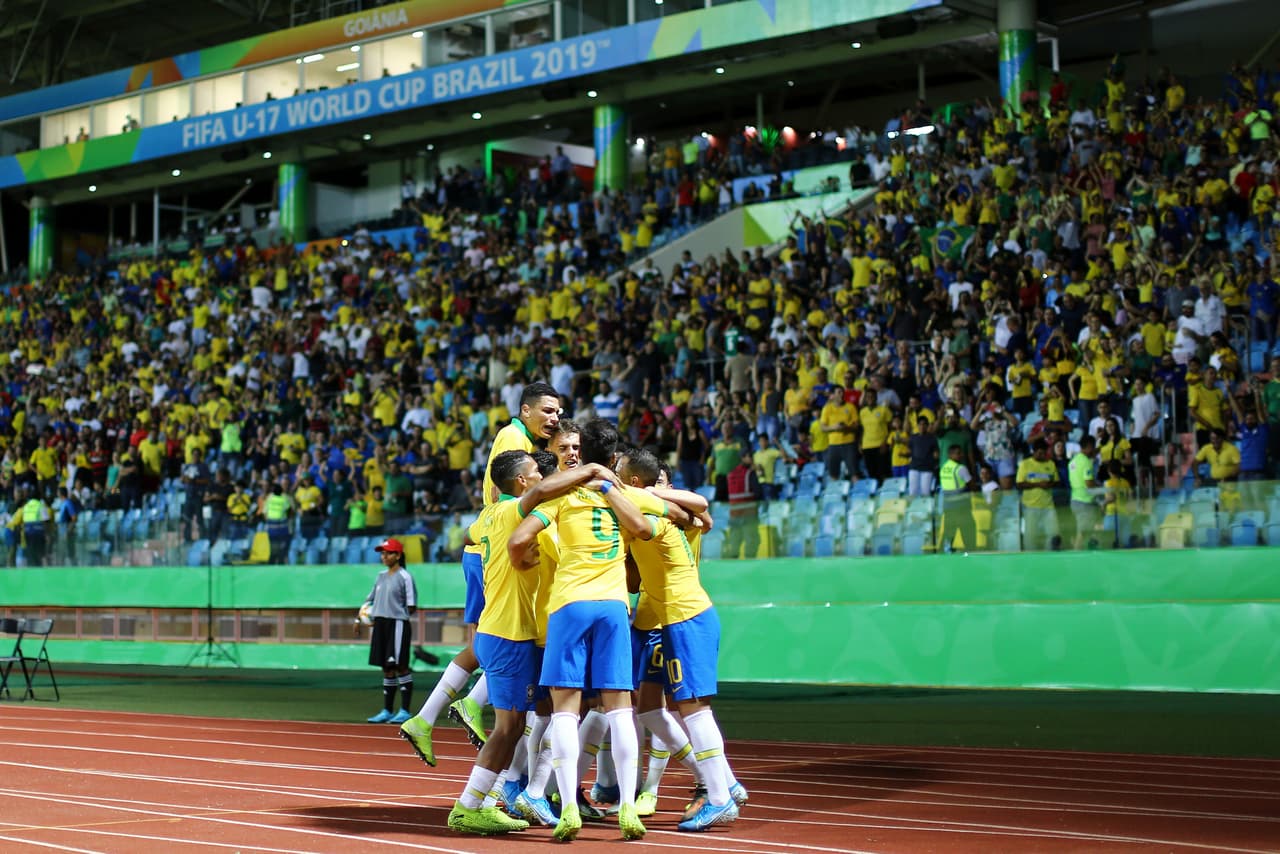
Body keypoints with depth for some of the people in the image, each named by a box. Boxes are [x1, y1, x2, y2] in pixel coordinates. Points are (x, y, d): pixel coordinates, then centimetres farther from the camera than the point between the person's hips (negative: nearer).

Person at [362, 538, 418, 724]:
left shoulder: (404, 577, -7)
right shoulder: (381, 576, 15)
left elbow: (412, 607, -8)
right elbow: (370, 600, 20)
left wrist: (397, 616, -8)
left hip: (398, 624, -7)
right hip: (381, 625, 7)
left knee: (400, 666, -6)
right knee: (387, 668, 11)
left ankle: (405, 711, -2)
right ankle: (387, 711, 16)